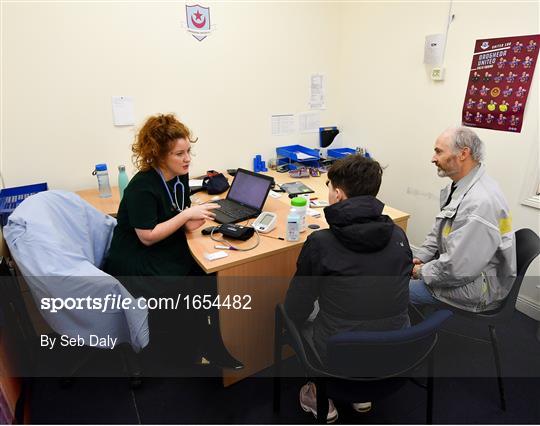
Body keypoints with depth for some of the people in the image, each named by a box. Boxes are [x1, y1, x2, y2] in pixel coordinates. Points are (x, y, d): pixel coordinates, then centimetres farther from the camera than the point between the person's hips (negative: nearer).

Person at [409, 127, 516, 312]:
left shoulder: (481, 202, -31)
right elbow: (439, 231, 13)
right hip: (453, 266, 9)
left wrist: (422, 272, -15)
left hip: (476, 288, -9)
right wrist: (419, 258, 2)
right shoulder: (459, 187, 2)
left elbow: (457, 269, -31)